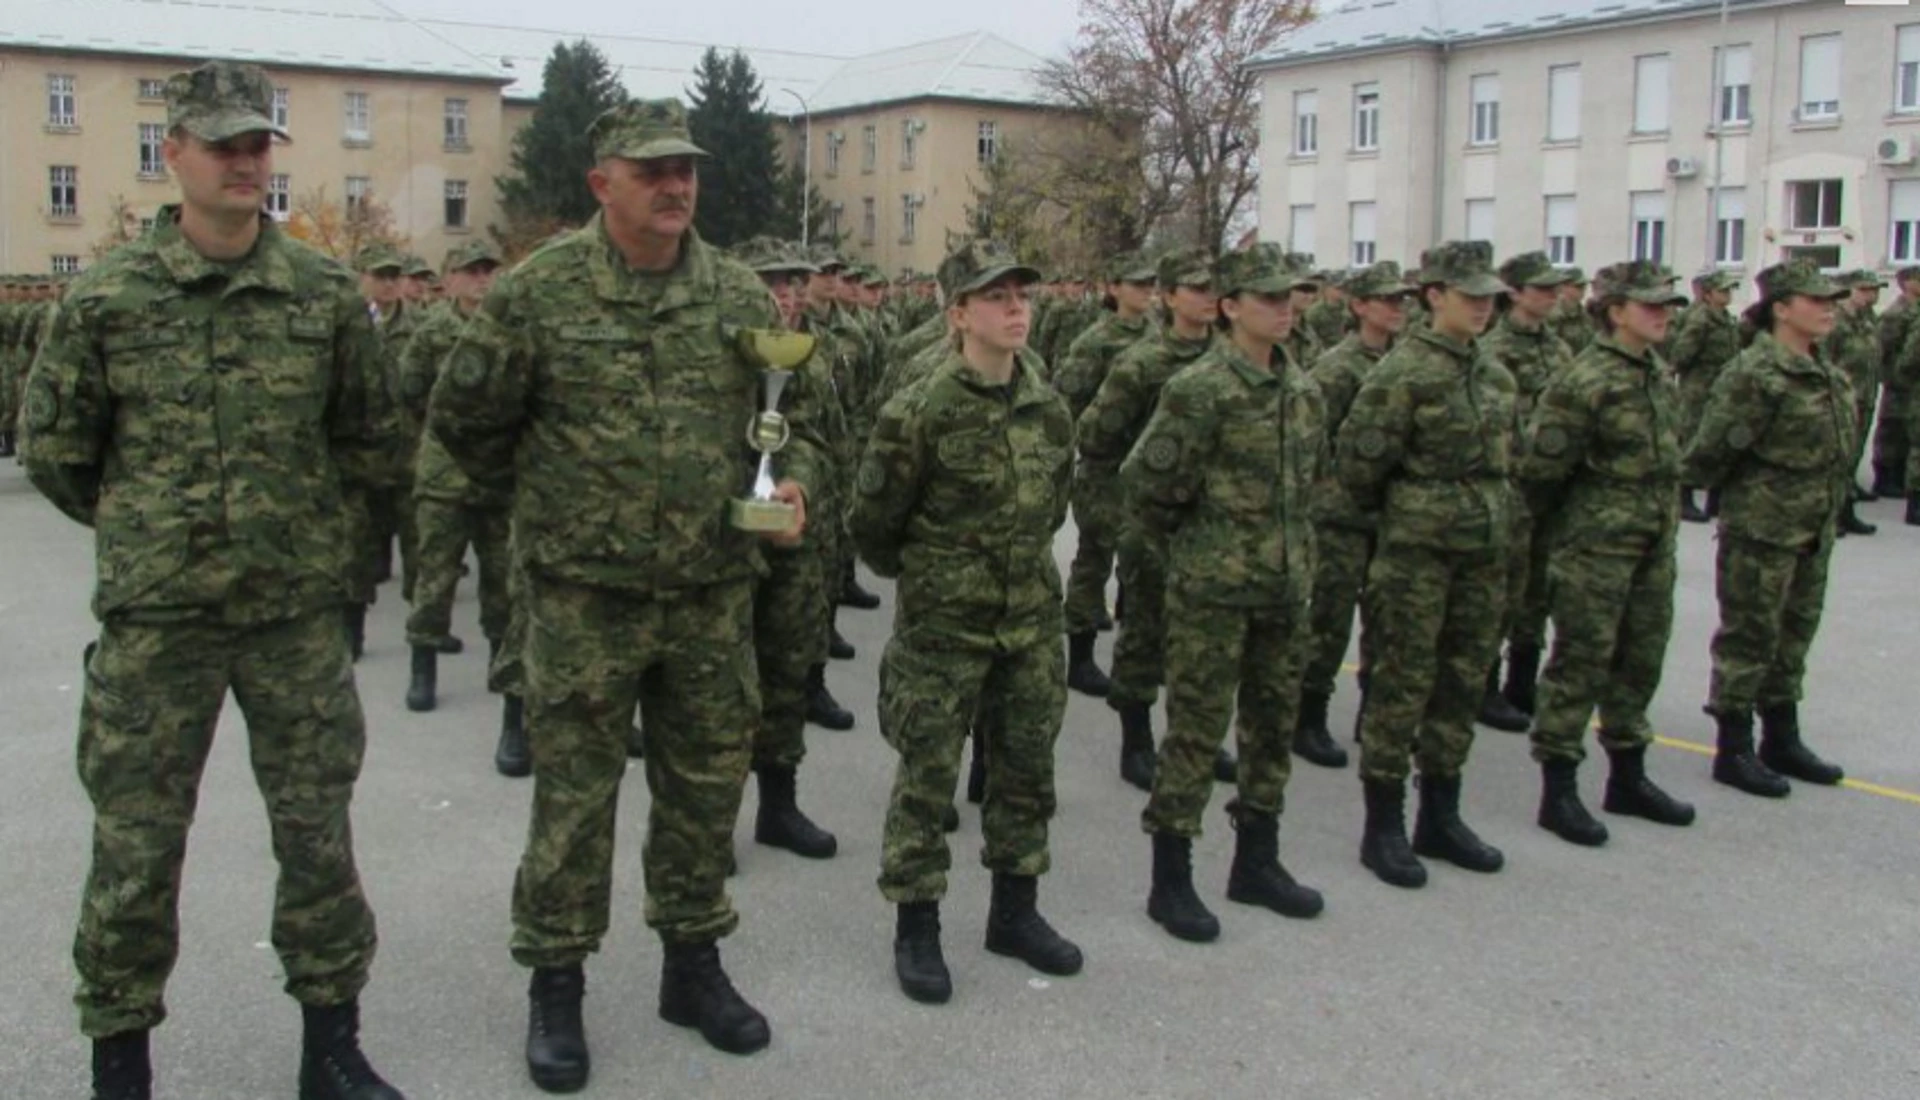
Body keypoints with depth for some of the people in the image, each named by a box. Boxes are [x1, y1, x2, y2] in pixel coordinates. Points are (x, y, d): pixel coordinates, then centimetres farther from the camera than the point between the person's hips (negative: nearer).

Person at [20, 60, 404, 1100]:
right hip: (153, 615, -1)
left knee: (317, 831, 8)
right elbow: (53, 447, 6)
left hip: (299, 610, 1)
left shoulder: (326, 292, 1)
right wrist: (142, 527, 12)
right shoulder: (104, 295, -3)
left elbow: (362, 437, 12)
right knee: (136, 843, 7)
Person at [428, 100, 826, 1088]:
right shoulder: (538, 291, -6)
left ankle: (694, 963, 31)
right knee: (574, 790, 4)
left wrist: (793, 483, -6)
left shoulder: (740, 295, 5)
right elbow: (463, 418, 3)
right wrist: (550, 486, 10)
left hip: (713, 590, 4)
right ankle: (555, 983, 21)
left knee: (707, 781, 13)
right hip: (583, 590, -3)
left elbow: (797, 414, 13)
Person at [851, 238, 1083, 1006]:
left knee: (1027, 769, 14)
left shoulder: (1049, 408, 2)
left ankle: (1015, 911, 31)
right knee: (926, 779, 5)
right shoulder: (918, 412, -16)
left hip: (1032, 620, 6)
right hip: (942, 626, -5)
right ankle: (916, 928, 19)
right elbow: (873, 524, -6)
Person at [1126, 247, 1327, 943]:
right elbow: (1146, 482, -13)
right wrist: (1192, 540, 1)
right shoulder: (1200, 388, -14)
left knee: (1272, 723, 15)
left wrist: (1289, 539, 15)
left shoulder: (1302, 388, 8)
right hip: (1213, 588, -7)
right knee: (1196, 730, 0)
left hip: (1287, 584, 7)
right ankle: (1170, 882, 11)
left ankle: (1256, 863, 30)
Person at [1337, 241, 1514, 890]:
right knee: (1403, 682, -1)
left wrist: (1494, 516, 16)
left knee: (1463, 679, 12)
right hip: (1417, 548, -7)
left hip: (1484, 548, 7)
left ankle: (1440, 818, 25)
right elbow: (1359, 460, -13)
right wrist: (1396, 509, 2)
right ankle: (1383, 829, 9)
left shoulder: (1495, 375, 11)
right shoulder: (1404, 371, -12)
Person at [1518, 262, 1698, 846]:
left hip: (1653, 546, 8)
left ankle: (1628, 777, 28)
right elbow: (1541, 468, -15)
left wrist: (1665, 517, 17)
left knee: (1640, 661, 15)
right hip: (1594, 547, -8)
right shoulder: (1583, 381, -16)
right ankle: (1558, 792, 6)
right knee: (1581, 665, -2)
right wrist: (1560, 528, -2)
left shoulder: (1659, 375, 10)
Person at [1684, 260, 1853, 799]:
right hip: (1761, 530, -8)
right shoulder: (1755, 374, -18)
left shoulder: (1826, 373, 10)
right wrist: (1744, 491, -2)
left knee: (1794, 634, 16)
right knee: (1749, 638, 0)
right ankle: (1733, 751, 10)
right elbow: (1709, 452, -18)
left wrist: (1827, 507, 15)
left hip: (1813, 531, 8)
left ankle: (1782, 740, 29)